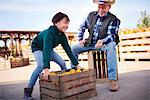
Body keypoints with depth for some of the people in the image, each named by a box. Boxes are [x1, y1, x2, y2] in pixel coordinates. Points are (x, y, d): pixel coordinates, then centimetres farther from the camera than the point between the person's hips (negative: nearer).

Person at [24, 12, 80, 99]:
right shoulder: (49, 33, -37)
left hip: (48, 49, 7)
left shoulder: (62, 36, -15)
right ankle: (28, 89, -18)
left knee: (62, 63, -4)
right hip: (37, 48, -7)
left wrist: (76, 64, -14)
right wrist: (46, 69, -57)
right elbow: (46, 50, -48)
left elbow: (68, 50, -12)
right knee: (41, 65, -30)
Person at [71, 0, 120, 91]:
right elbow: (82, 27, 17)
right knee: (73, 49, -3)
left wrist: (102, 41, -41)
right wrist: (80, 39, 4)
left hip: (104, 43, -5)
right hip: (90, 43, 6)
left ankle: (112, 79, -38)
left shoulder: (113, 19, -10)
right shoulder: (91, 15, 5)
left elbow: (111, 35, -21)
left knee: (111, 46, -40)